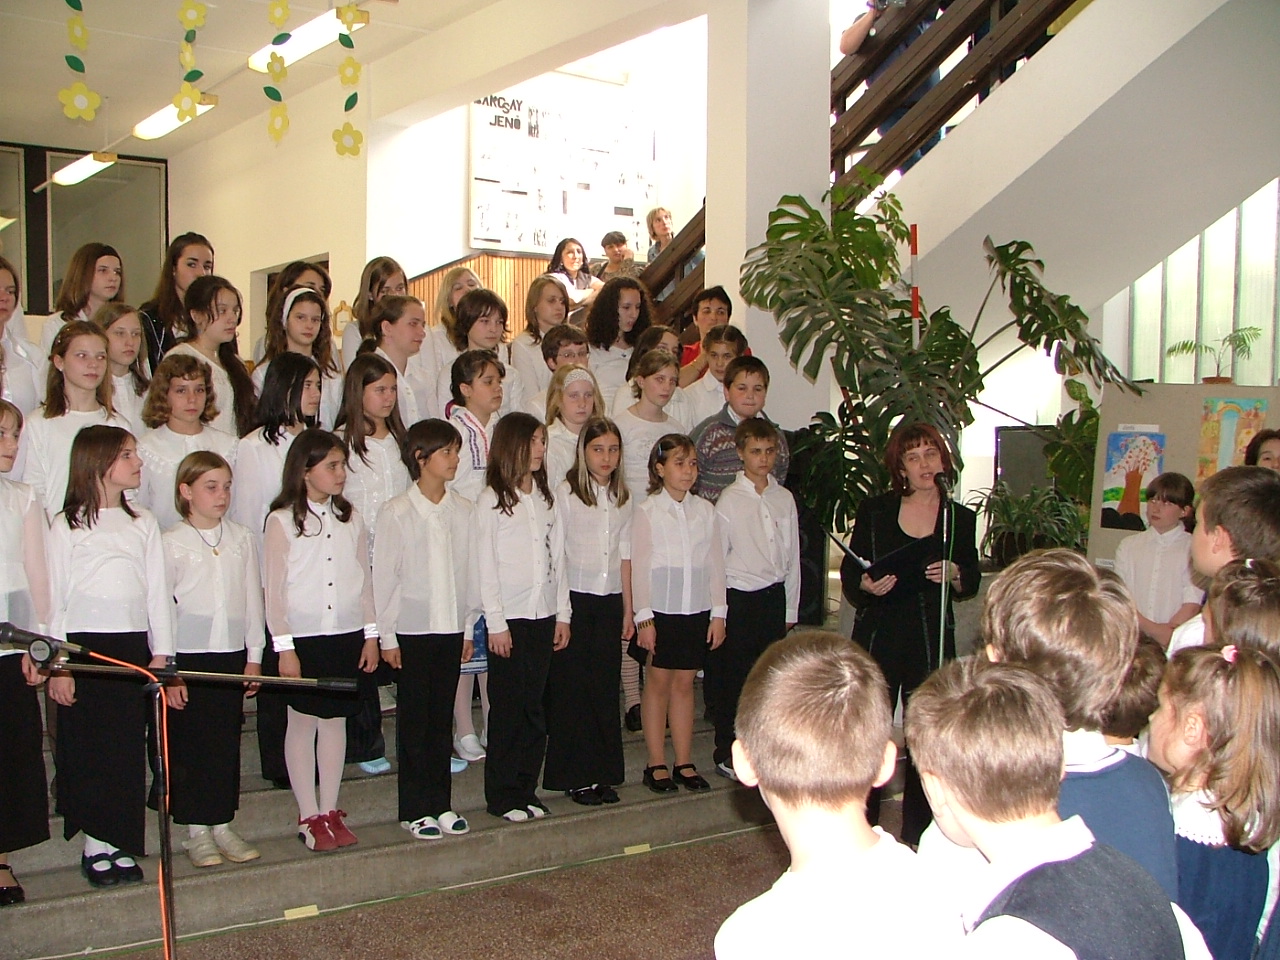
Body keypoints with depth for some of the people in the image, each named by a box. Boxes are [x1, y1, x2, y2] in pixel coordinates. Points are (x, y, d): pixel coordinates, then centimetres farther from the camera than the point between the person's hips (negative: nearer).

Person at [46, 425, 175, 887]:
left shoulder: (143, 523, 10)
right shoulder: (68, 525, 1)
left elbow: (158, 590, 8)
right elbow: (56, 596, -2)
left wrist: (161, 652, 2)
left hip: (133, 648, 3)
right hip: (83, 647, -3)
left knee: (128, 746, 5)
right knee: (87, 746, 1)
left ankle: (119, 844, 15)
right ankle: (95, 845, 12)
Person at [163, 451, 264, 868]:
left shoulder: (242, 540, 7)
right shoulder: (170, 543, -3)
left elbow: (253, 600, 9)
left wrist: (253, 656, 6)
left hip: (232, 655, 3)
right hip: (187, 658, -3)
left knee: (227, 744, 8)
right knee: (188, 747, 3)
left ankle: (222, 826, 18)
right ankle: (196, 832, 13)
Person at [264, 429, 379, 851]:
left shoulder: (350, 518, 7)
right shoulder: (282, 521, -5)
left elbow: (365, 578, 10)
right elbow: (273, 588, -6)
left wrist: (370, 634, 7)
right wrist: (284, 646, -10)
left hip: (347, 635, 4)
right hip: (303, 637, -4)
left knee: (336, 720, 9)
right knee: (302, 722, 5)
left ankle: (330, 811, 19)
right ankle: (309, 816, 14)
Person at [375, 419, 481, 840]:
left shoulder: (464, 511, 4)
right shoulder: (397, 512, -6)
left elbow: (472, 571, 8)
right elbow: (384, 576, -5)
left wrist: (469, 626, 8)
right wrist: (386, 635, -6)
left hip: (451, 628, 3)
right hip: (412, 629, -3)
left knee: (442, 718, 11)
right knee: (414, 721, 5)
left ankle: (441, 804, 20)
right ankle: (415, 810, 15)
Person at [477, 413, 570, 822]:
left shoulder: (545, 497, 11)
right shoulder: (492, 499, -5)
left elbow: (557, 556, 12)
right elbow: (486, 566, -8)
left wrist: (562, 613, 8)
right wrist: (496, 623, -11)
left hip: (543, 615, 5)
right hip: (510, 616, -5)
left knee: (534, 706, 9)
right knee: (507, 707, 1)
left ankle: (526, 789, 18)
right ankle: (502, 796, 12)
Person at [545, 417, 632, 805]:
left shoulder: (622, 498, 9)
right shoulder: (565, 494, -5)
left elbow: (625, 556, 12)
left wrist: (628, 610, 10)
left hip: (610, 602, 4)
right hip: (575, 599, -4)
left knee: (606, 687, 6)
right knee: (572, 688, 1)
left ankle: (603, 773, 16)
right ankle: (575, 776, 11)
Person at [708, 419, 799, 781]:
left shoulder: (784, 499, 6)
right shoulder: (729, 500, -6)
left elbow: (792, 557, 11)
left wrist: (790, 608, 11)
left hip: (775, 597, 4)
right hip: (739, 598, -4)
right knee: (733, 679, 2)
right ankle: (728, 754, 15)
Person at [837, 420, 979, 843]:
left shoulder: (960, 519, 4)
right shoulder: (874, 511, 3)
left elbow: (972, 583, 13)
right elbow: (850, 573, 5)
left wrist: (954, 574, -9)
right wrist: (866, 586, -16)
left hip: (933, 641, 1)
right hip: (878, 637, -1)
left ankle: (916, 837, 18)